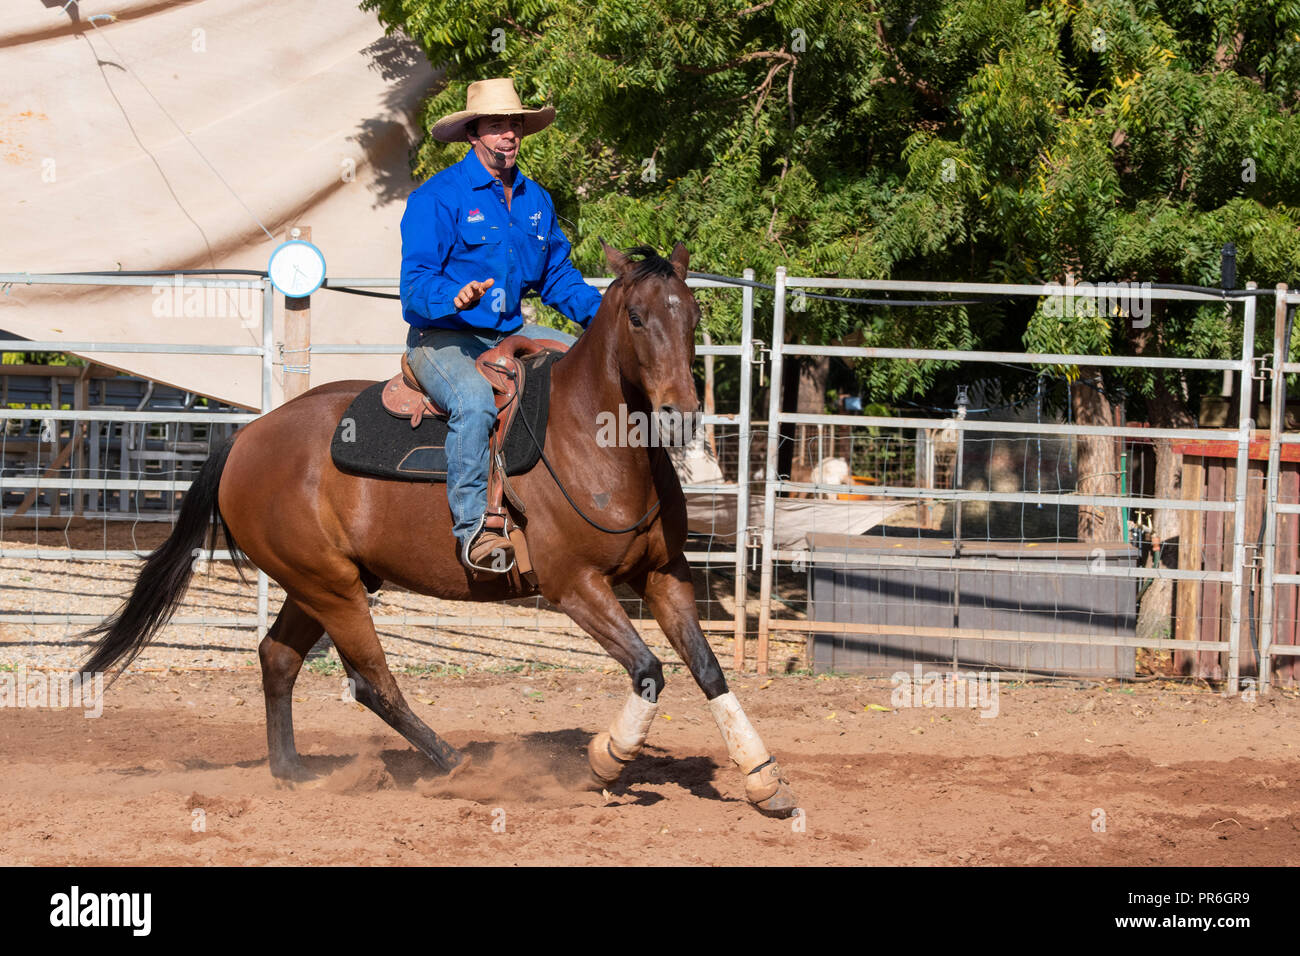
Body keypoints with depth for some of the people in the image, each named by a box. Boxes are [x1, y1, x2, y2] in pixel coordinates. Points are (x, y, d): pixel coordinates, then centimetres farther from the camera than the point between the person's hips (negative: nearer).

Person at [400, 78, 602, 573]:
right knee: (474, 401, -36)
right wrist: (455, 298, -36)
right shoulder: (438, 198, -9)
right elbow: (416, 281, -14)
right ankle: (472, 528, -33)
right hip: (442, 338, -7)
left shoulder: (535, 200, 12)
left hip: (511, 335, 7)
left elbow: (559, 276, 19)